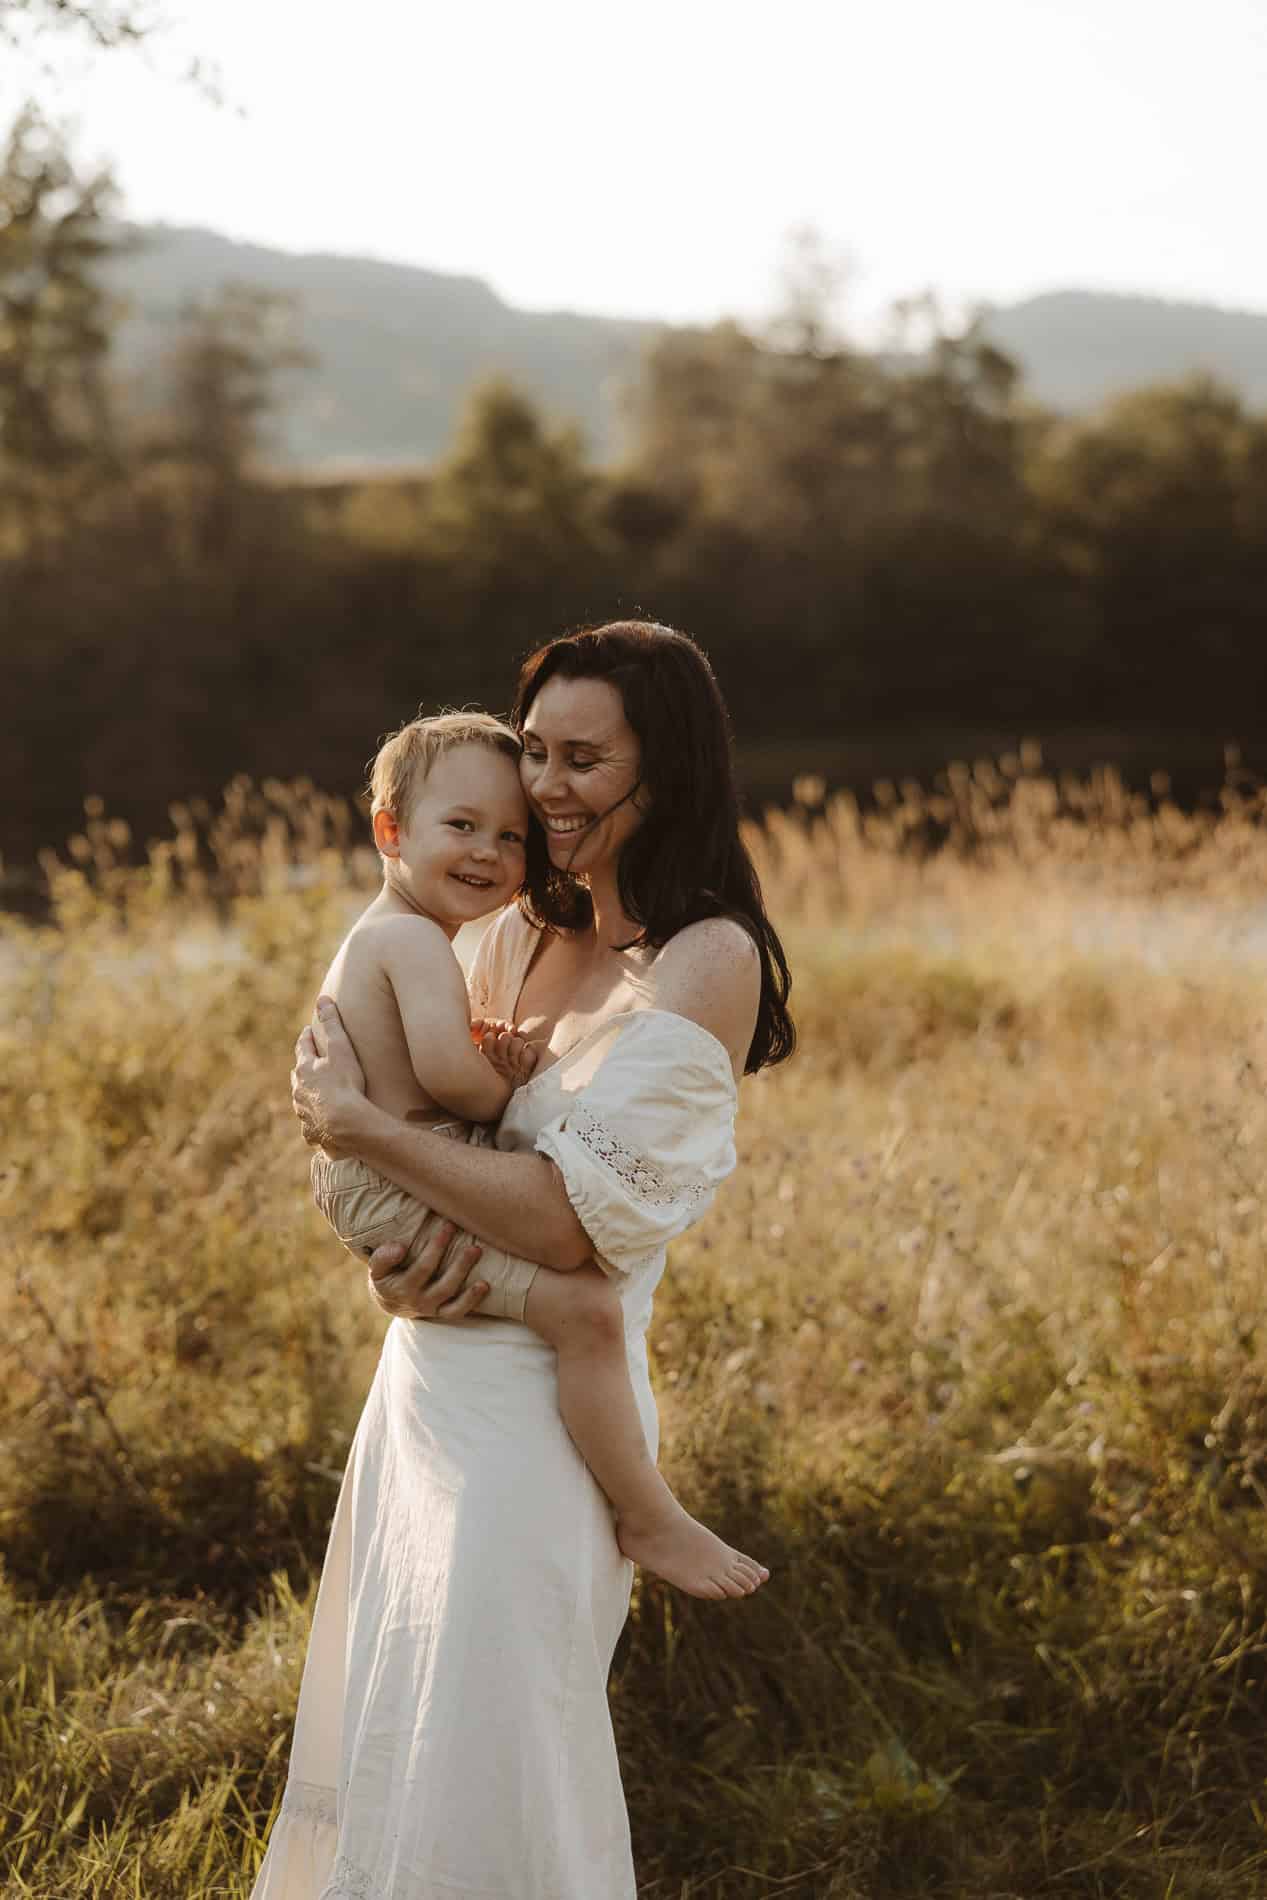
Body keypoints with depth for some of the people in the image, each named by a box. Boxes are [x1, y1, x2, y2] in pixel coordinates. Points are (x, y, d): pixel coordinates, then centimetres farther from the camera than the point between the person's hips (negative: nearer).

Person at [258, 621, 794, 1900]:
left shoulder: (707, 962, -16)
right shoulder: (522, 935, 7)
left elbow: (569, 1217, -21)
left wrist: (352, 1121, -15)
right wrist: (397, 1253, -8)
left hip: (533, 1407, -8)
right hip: (426, 1375, 8)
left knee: (482, 1756, 2)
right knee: (390, 1739, 19)